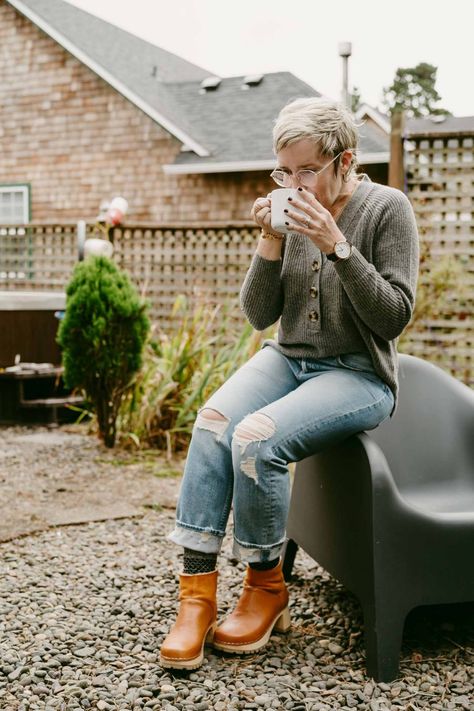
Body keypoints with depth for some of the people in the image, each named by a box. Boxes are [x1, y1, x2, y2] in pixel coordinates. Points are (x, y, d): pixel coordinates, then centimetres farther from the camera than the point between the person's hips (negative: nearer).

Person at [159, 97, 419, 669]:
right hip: (286, 359, 5)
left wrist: (336, 245, -21)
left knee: (256, 439, -30)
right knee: (213, 420, -26)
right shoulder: (291, 213, 6)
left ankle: (266, 589, -6)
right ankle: (197, 592, -20)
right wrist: (271, 243, -10)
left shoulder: (387, 209, -5)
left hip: (357, 375, -4)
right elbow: (259, 315, 5)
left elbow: (394, 316, -12)